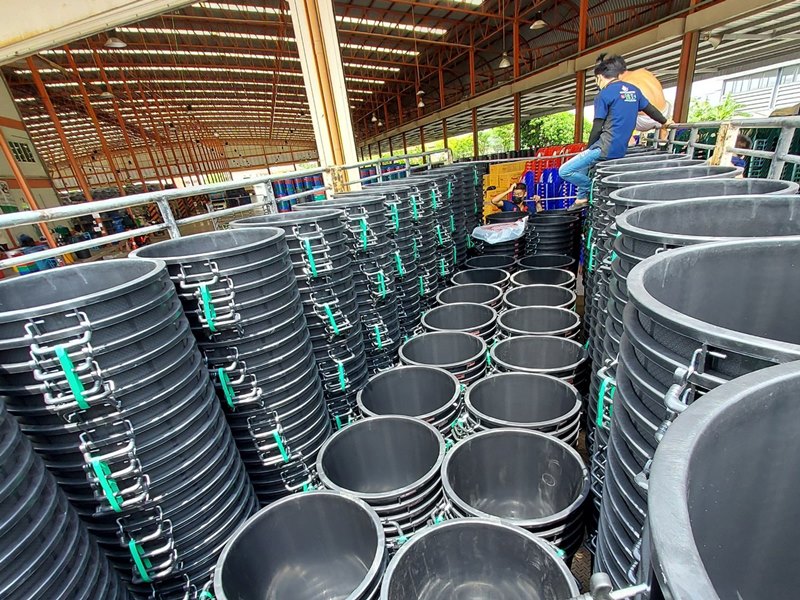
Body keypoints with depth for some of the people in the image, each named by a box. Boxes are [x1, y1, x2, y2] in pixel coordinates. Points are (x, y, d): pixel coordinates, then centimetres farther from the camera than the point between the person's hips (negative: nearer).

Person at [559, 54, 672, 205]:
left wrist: (589, 149, 5)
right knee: (581, 164, 28)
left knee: (564, 171, -8)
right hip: (621, 150, 9)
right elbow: (650, 109, 26)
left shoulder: (604, 95, -7)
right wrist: (665, 121, 44)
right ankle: (582, 197, 22)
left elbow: (597, 128, -9)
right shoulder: (633, 90, 14)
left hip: (606, 149, -9)